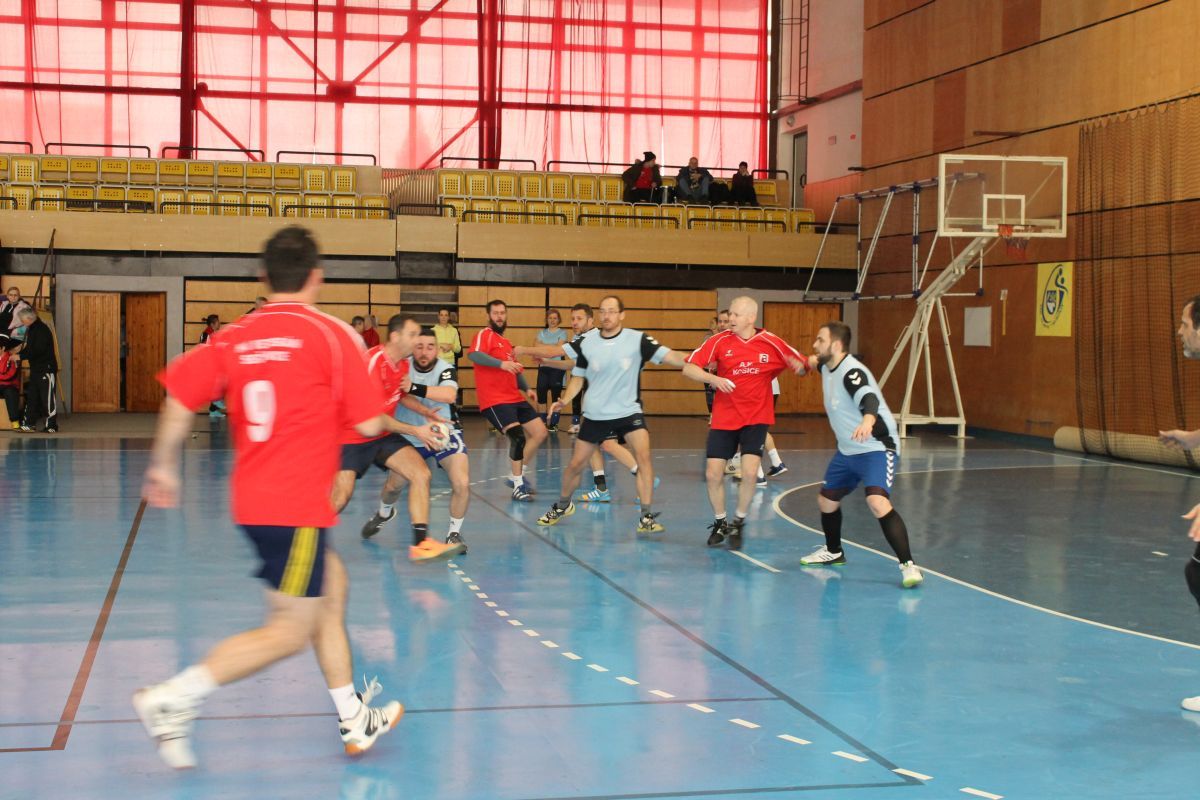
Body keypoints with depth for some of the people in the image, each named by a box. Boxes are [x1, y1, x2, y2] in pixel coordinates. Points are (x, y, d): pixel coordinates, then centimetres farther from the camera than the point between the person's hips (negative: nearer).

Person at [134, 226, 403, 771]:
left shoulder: (233, 337, 5)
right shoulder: (332, 335, -9)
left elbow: (179, 399, 0)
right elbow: (369, 425, -8)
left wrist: (163, 467, 13)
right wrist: (356, 363, 10)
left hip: (253, 496, 7)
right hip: (296, 505, -7)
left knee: (332, 591, 20)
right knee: (291, 630, -1)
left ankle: (354, 721, 26)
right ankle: (170, 699, -7)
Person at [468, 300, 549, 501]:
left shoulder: (506, 343, 22)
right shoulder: (485, 335, -5)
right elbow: (473, 355, -26)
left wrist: (526, 388, 14)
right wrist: (501, 363, -38)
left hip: (515, 398, 9)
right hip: (494, 400, -9)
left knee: (540, 433, 5)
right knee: (518, 436, -22)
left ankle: (518, 476, 18)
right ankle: (517, 486, -11)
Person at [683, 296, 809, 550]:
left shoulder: (771, 343, -6)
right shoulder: (720, 341, -6)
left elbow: (802, 366, 3)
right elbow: (689, 368, -9)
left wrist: (799, 366, -21)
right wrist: (713, 378, -26)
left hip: (756, 418, -1)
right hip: (723, 418, 1)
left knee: (750, 472, -15)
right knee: (713, 474, -2)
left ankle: (738, 523, 10)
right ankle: (720, 523, 25)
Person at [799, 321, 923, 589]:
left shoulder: (851, 372, -24)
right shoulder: (827, 368, 4)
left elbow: (870, 400, -46)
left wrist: (867, 421, -64)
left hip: (877, 449, -10)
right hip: (847, 451, 10)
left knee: (878, 502, -29)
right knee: (826, 500, 18)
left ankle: (908, 565, -24)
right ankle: (833, 552, 43)